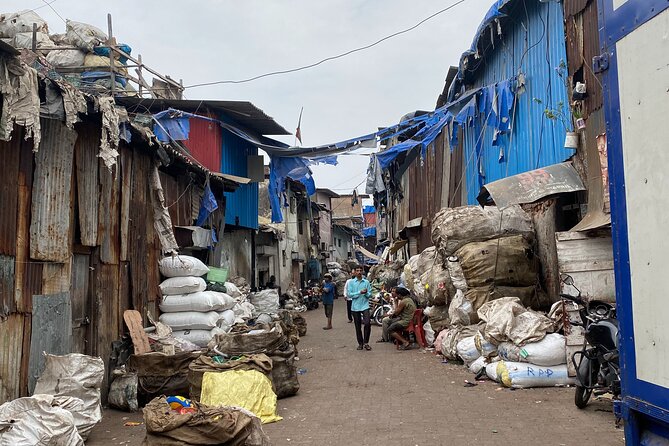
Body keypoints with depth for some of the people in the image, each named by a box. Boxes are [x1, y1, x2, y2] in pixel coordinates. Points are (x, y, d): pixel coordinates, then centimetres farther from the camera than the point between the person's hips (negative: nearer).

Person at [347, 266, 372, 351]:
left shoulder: (366, 282, 5)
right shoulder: (351, 282, 1)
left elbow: (370, 294, 5)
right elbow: (349, 294, -8)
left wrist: (366, 293, -17)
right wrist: (360, 292, -17)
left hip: (365, 305, 0)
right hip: (355, 306, 0)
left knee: (367, 323, -15)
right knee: (358, 326, 7)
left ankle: (366, 342, 0)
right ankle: (360, 343, 20)